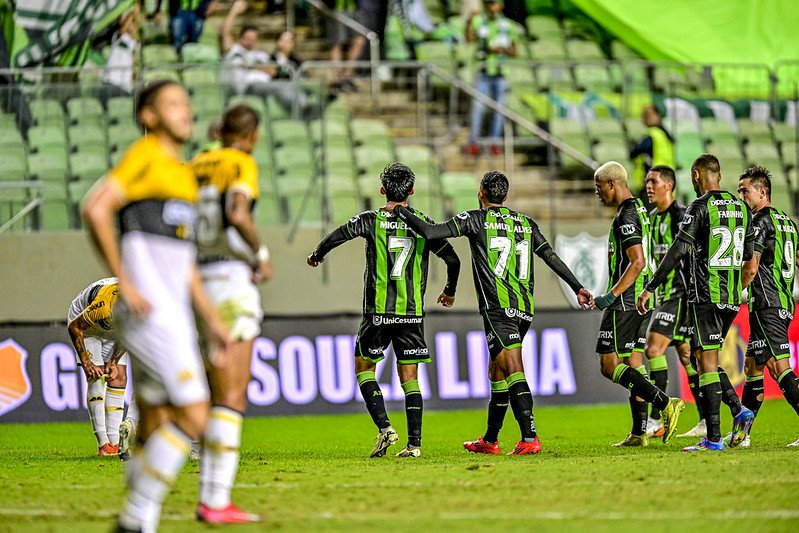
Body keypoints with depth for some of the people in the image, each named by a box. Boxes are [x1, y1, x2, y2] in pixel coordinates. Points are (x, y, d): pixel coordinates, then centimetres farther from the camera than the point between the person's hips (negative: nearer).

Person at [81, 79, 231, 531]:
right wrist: (125, 284, -19)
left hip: (175, 313, 9)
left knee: (155, 431, 8)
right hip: (149, 310, -9)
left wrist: (212, 319, 20)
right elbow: (95, 209, -18)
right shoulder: (145, 156, -5)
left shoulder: (185, 175, 22)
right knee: (193, 417, -15)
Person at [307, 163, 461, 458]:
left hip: (378, 311, -2)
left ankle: (384, 428, -4)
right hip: (413, 312, 2)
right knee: (410, 377, 6)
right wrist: (450, 291, 25)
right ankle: (414, 443, 0)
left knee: (363, 366, 13)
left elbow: (336, 236, -9)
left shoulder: (371, 220, -3)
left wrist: (317, 255, 13)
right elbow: (453, 260, 6)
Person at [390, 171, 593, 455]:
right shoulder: (526, 223, 17)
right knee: (496, 372, 18)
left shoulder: (475, 219, 0)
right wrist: (578, 288, 20)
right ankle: (490, 440, 26)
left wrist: (400, 211, 6)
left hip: (498, 308, -7)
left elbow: (430, 231, -7)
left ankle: (530, 438, -27)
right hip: (525, 309, 7)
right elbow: (552, 257, 15)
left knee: (513, 371, -16)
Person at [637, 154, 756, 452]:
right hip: (732, 300, 7)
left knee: (706, 363, -4)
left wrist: (650, 288, -14)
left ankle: (713, 439, -8)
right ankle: (738, 410, -3)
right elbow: (749, 257, 18)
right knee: (708, 361, 18)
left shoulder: (700, 207, -9)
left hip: (705, 297, -7)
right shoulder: (741, 208, 12)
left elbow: (679, 250, -17)